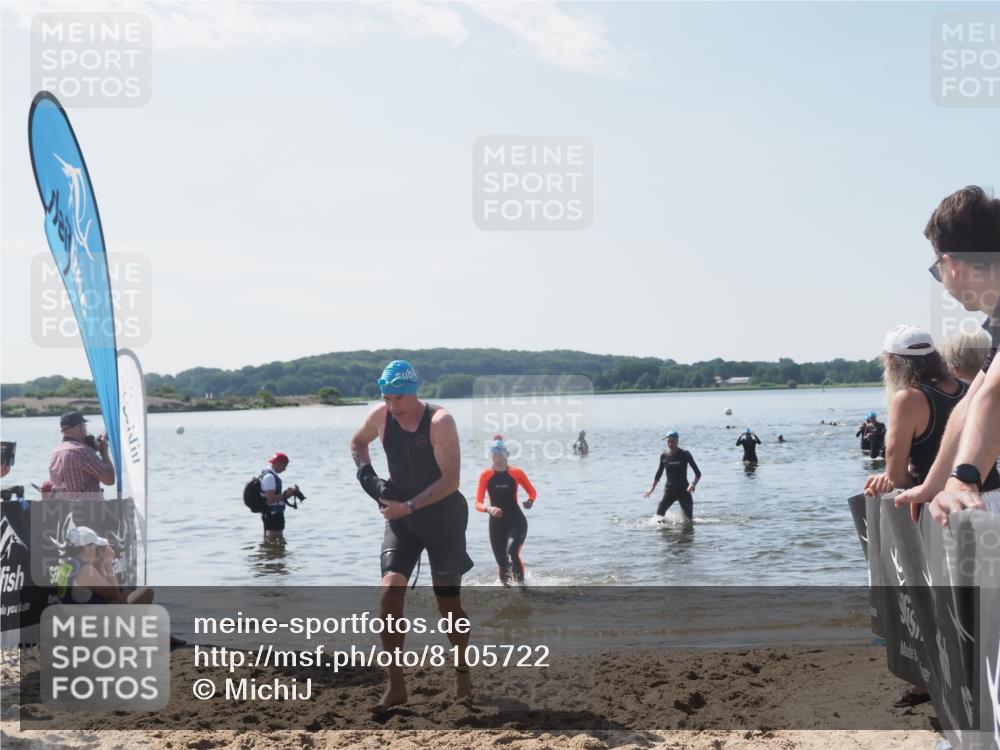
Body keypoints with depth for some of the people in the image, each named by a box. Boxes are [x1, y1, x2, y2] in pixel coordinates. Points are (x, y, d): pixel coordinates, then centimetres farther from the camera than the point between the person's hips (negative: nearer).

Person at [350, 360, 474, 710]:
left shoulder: (439, 422, -20)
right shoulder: (380, 416, -5)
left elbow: (450, 481, -24)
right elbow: (357, 443, 17)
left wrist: (409, 506, -29)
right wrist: (367, 476, 0)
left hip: (444, 516, -3)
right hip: (401, 515, 4)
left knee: (448, 602, 3)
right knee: (390, 591, -15)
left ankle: (462, 674, 27)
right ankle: (395, 685, -8)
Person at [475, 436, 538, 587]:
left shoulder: (516, 473, -3)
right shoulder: (486, 475, -2)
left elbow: (533, 492, 7)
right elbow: (478, 504, -5)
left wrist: (530, 501, -16)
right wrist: (489, 509, -26)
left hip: (516, 521, -2)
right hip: (496, 524, 2)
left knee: (513, 553, -26)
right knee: (502, 563, 5)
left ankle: (522, 584, -8)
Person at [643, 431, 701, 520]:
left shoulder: (685, 454, -7)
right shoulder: (664, 456, 2)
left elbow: (698, 473, -6)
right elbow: (659, 474, 15)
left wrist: (693, 484, -24)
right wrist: (652, 489, 9)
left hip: (684, 490, -2)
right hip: (669, 490, 2)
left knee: (688, 518, -5)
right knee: (659, 513, -14)